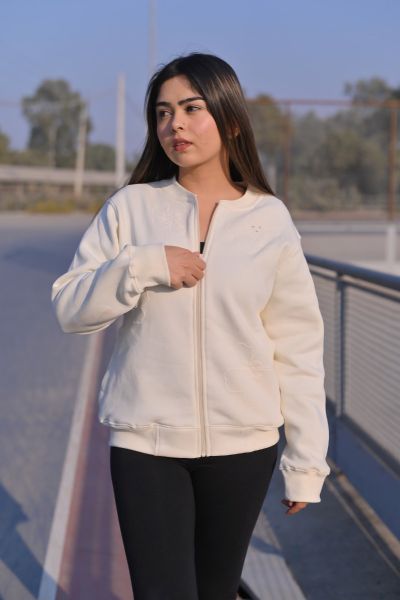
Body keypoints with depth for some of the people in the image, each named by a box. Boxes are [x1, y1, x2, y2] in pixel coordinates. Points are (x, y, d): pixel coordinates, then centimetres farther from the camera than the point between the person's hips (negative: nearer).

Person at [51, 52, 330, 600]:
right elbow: (69, 309, -1)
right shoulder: (130, 207, 1)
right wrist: (143, 265, -17)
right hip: (146, 441, 0)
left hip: (243, 445, 1)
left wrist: (306, 459, 0)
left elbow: (298, 347, 1)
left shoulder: (270, 219, 0)